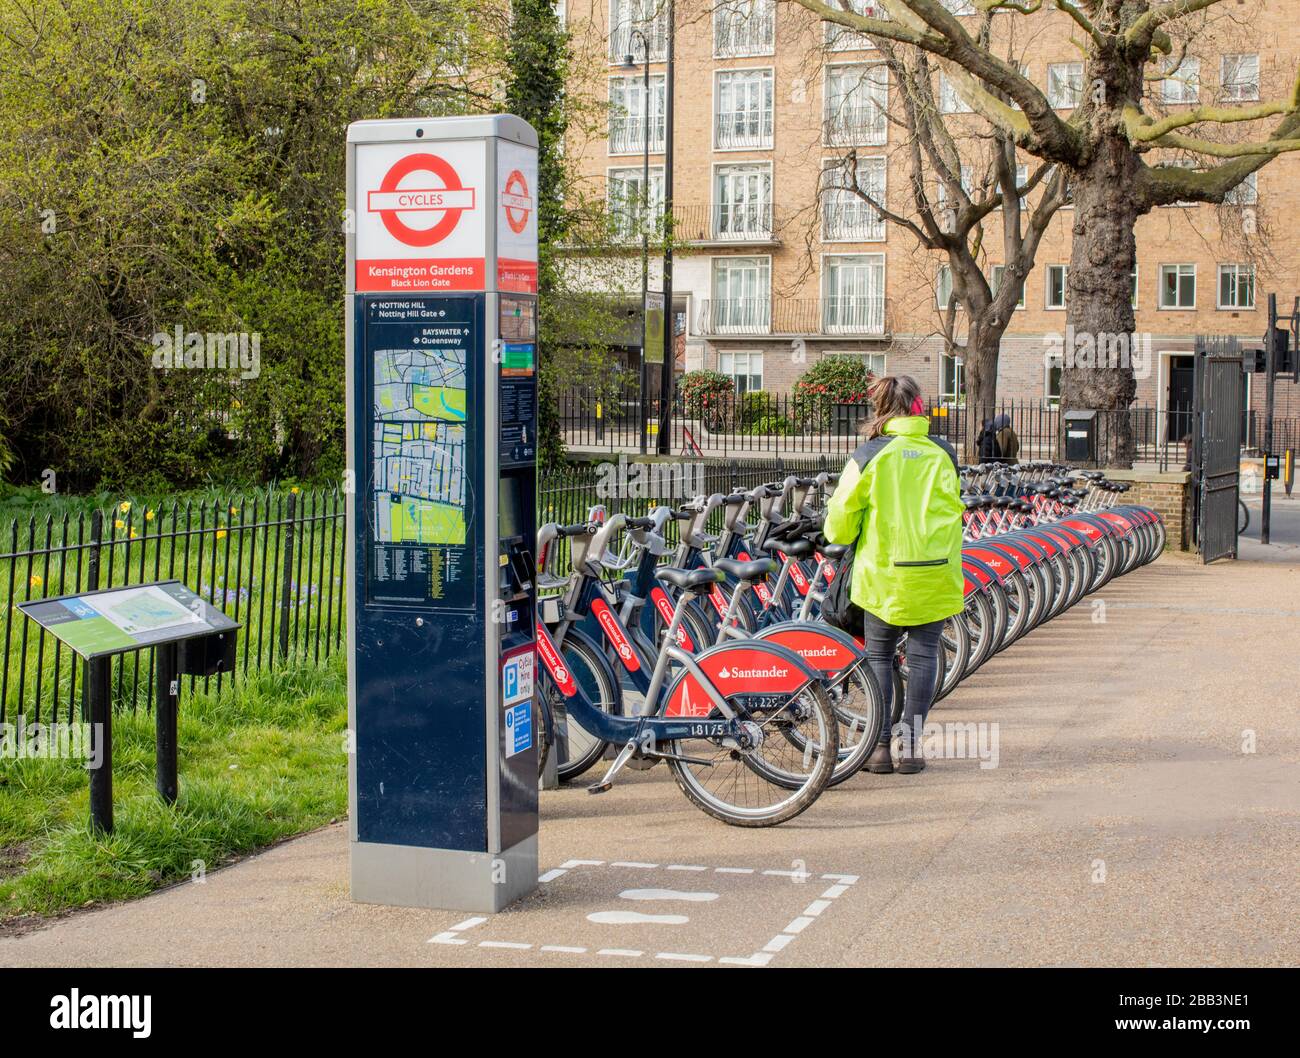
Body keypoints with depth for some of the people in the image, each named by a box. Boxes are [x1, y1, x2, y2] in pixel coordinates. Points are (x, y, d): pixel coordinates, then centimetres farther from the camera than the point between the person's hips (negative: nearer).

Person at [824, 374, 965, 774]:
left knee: (879, 655, 11)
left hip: (884, 572, -1)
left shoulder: (869, 455, -6)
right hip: (935, 574, 1)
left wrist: (839, 535, 17)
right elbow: (954, 509, 12)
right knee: (923, 654, 9)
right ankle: (911, 745, 7)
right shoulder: (943, 454, 1)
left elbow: (841, 514, -4)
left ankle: (880, 746, 7)